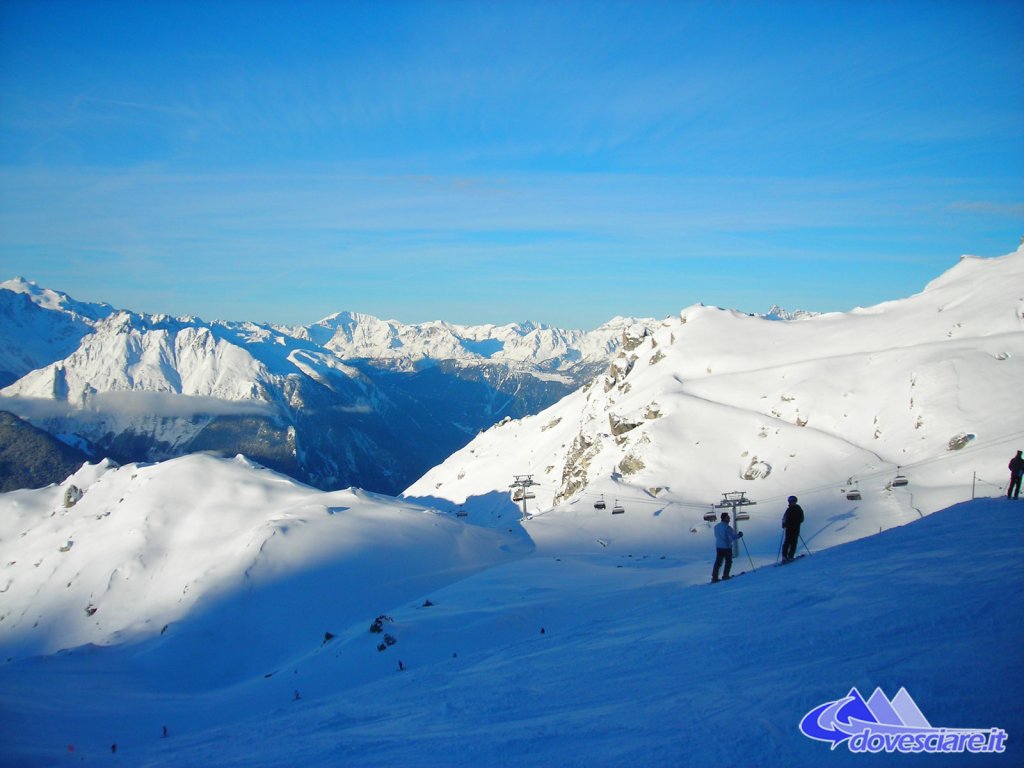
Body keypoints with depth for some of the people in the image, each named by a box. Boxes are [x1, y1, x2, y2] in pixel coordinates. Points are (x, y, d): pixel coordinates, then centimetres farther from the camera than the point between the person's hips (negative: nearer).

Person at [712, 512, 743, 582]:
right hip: (727, 547, -6)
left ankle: (714, 577, 5)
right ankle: (725, 576, 12)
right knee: (728, 561, 11)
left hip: (718, 547, 6)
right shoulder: (727, 527, -19)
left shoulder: (716, 526, 3)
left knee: (718, 562, 9)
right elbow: (733, 537, -18)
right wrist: (740, 535, 1)